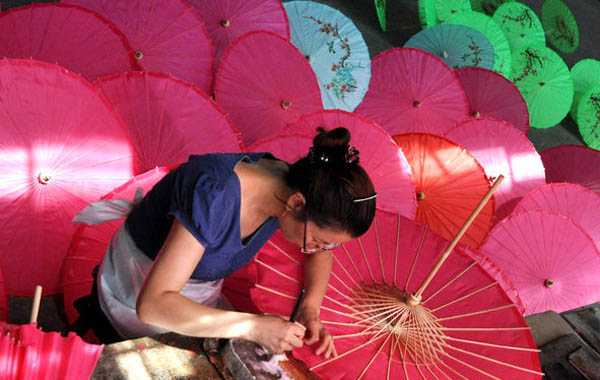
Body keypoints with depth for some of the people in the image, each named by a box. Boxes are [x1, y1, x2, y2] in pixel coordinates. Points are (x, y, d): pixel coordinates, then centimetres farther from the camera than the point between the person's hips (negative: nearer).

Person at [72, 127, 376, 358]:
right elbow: (152, 304, -41)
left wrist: (311, 308, -18)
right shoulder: (217, 197, -42)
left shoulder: (287, 186, -19)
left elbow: (322, 253, 1)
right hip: (140, 293, -6)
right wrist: (253, 327, -41)